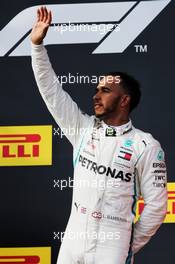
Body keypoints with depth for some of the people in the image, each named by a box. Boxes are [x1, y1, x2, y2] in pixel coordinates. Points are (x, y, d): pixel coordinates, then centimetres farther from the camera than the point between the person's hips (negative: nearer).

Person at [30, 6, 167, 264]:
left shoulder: (145, 146, -6)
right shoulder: (84, 129, 6)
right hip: (72, 241, 5)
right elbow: (51, 90, 4)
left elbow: (156, 203, -3)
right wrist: (37, 44, -3)